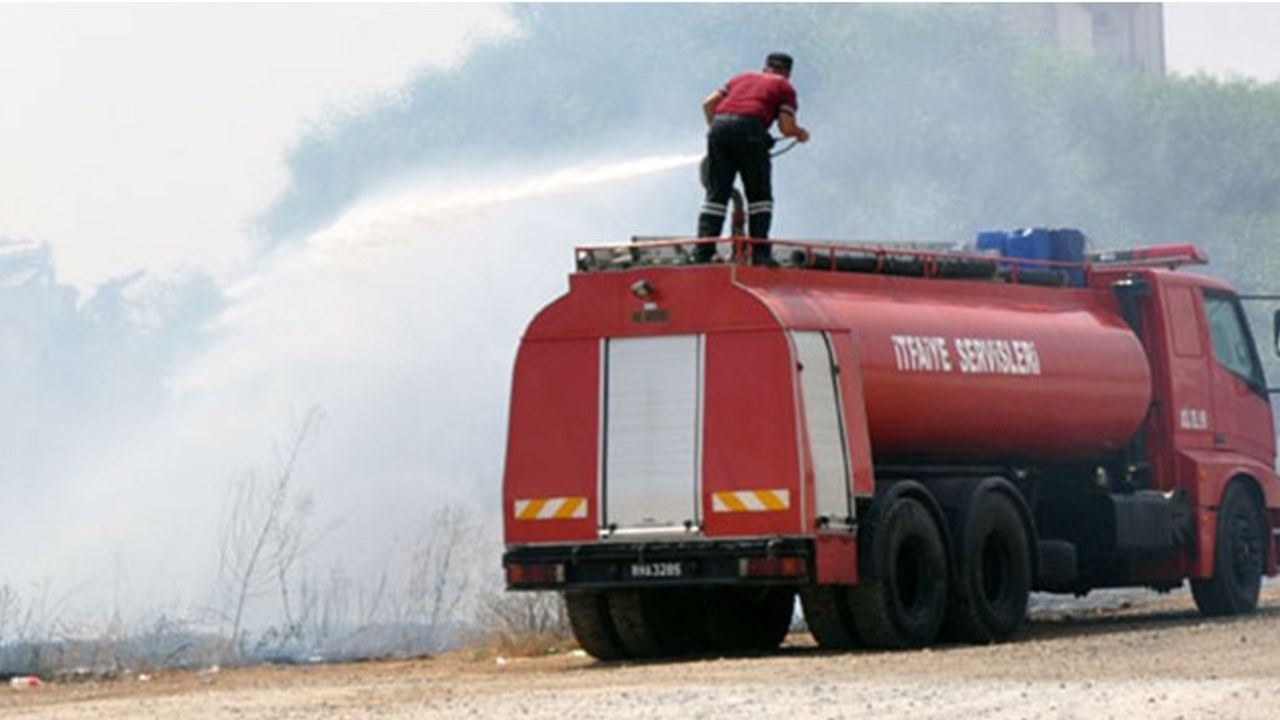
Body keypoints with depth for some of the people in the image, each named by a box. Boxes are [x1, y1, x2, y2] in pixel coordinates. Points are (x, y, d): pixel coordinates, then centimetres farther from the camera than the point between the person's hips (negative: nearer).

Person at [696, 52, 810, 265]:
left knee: (716, 194, 6)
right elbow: (786, 127, 7)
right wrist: (801, 133, 28)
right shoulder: (784, 87, 18)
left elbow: (708, 103, 22)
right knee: (759, 195, 8)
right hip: (749, 128, -4)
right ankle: (760, 253, -1)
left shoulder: (743, 78, 30)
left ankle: (702, 253, -3)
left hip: (720, 124, 4)